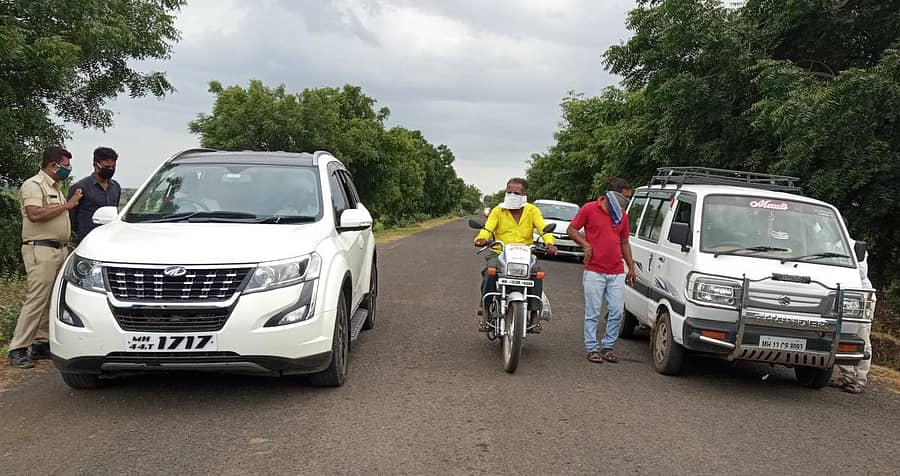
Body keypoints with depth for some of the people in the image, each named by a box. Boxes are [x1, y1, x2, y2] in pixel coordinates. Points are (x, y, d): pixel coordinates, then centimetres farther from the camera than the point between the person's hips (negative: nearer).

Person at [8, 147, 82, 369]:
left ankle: (42, 344, 14)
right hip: (40, 250, -9)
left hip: (60, 249, 9)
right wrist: (67, 205, -17)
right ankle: (17, 349, -8)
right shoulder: (33, 185, -7)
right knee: (36, 300, -12)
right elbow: (35, 214, -22)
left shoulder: (55, 187, 22)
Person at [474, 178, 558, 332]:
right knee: (490, 270, -32)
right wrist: (482, 238, -31)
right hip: (499, 253, 0)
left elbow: (543, 229, -5)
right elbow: (488, 228, -6)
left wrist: (549, 243, -27)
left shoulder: (532, 211, 8)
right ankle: (485, 308, -21)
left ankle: (534, 313, -19)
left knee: (537, 272, -29)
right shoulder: (498, 210, 8)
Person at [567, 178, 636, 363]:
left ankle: (607, 346, 18)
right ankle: (592, 348, 10)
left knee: (617, 312, 4)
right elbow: (571, 229, 3)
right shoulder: (589, 209, -3)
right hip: (594, 272, -5)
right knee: (593, 313, 1)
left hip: (617, 273, 5)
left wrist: (631, 267, 16)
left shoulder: (623, 216, 12)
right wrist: (586, 245, -10)